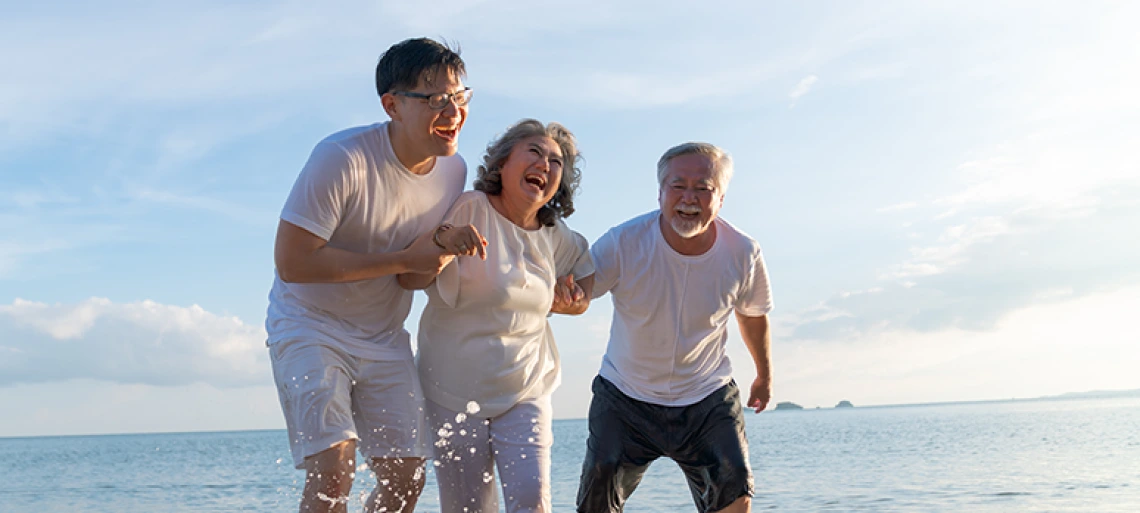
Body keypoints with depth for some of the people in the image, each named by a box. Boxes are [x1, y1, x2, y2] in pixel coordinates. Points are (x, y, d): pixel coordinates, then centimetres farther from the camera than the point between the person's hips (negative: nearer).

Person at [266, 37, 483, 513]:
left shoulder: (454, 171, -3)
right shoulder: (342, 158, -23)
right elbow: (291, 262, -25)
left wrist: (453, 243, -10)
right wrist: (403, 261, -25)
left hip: (385, 338, 6)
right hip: (310, 326, -5)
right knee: (332, 471, -18)